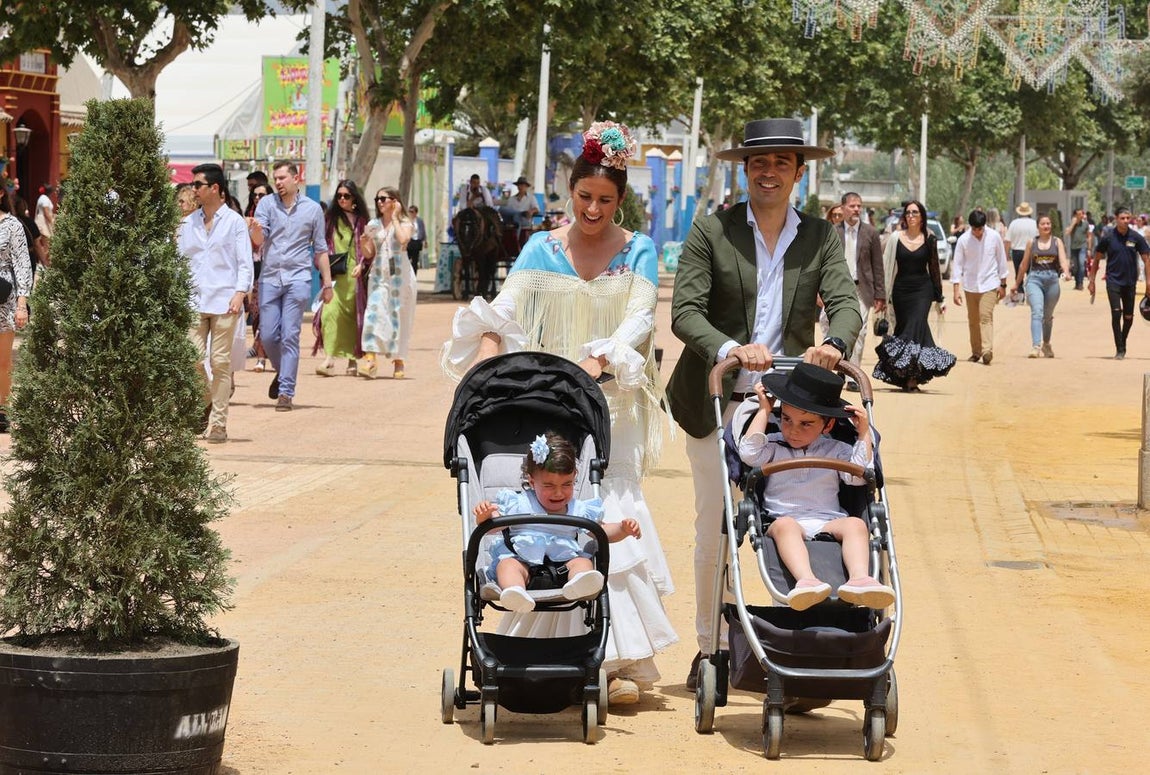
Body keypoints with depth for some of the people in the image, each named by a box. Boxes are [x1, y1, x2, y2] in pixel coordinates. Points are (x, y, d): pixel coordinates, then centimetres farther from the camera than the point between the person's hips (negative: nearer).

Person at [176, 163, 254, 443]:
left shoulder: (235, 221, 4)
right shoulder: (188, 223, 15)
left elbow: (245, 262, 1)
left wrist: (240, 293, -12)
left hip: (224, 301, -3)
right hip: (194, 300, 3)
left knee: (220, 362, -4)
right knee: (193, 359, -7)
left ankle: (217, 424, 0)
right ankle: (207, 405, 18)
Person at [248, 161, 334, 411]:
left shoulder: (312, 209, 6)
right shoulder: (266, 204, 6)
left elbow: (320, 249, 11)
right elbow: (259, 240, -6)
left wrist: (327, 283, 9)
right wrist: (256, 229, -30)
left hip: (298, 279, -2)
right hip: (269, 277, 2)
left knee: (290, 336, -6)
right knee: (268, 335, 2)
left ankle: (286, 392, -5)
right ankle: (282, 372, 30)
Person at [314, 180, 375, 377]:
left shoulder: (361, 220, 8)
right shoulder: (330, 219, 9)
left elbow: (369, 250, 7)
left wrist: (362, 265, -9)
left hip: (354, 275, 0)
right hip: (335, 275, 0)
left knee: (353, 316, 3)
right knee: (331, 311, -17)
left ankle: (352, 360, 12)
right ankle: (329, 358, -23)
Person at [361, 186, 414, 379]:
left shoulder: (404, 223, 3)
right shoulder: (373, 225, 12)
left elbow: (403, 239, -20)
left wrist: (394, 218, -11)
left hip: (399, 273, -2)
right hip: (378, 274, 2)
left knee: (398, 315, 1)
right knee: (374, 312, -15)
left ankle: (398, 361, 10)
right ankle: (370, 359, -26)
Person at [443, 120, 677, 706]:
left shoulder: (638, 252, 5)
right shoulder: (542, 249, 8)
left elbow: (639, 321, -8)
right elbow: (504, 311, -1)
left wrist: (596, 363, -24)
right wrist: (489, 357, -21)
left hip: (611, 404, -1)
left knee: (609, 513, -9)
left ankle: (622, 658, -8)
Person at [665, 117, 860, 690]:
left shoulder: (822, 238, 8)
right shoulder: (711, 232, 0)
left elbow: (845, 303, -5)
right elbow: (685, 312, -9)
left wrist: (835, 344, -28)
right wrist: (729, 349, -28)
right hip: (718, 402, -1)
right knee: (714, 530, 5)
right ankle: (710, 647, 16)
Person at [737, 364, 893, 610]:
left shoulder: (836, 451, 18)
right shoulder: (773, 446, 17)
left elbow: (858, 474, 3)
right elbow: (749, 452, -4)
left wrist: (864, 433, 4)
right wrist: (764, 410, 5)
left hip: (828, 523, 2)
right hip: (783, 521, -2)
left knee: (856, 524, -28)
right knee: (785, 525, -37)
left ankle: (859, 578, -53)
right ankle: (805, 579, -61)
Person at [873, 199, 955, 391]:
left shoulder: (929, 239, 3)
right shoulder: (896, 238, 2)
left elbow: (934, 269, 9)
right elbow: (887, 266, 3)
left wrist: (940, 299, 9)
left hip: (922, 289, -1)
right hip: (901, 289, 1)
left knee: (917, 326, -14)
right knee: (903, 328, 4)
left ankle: (913, 378, -16)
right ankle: (902, 376, 13)